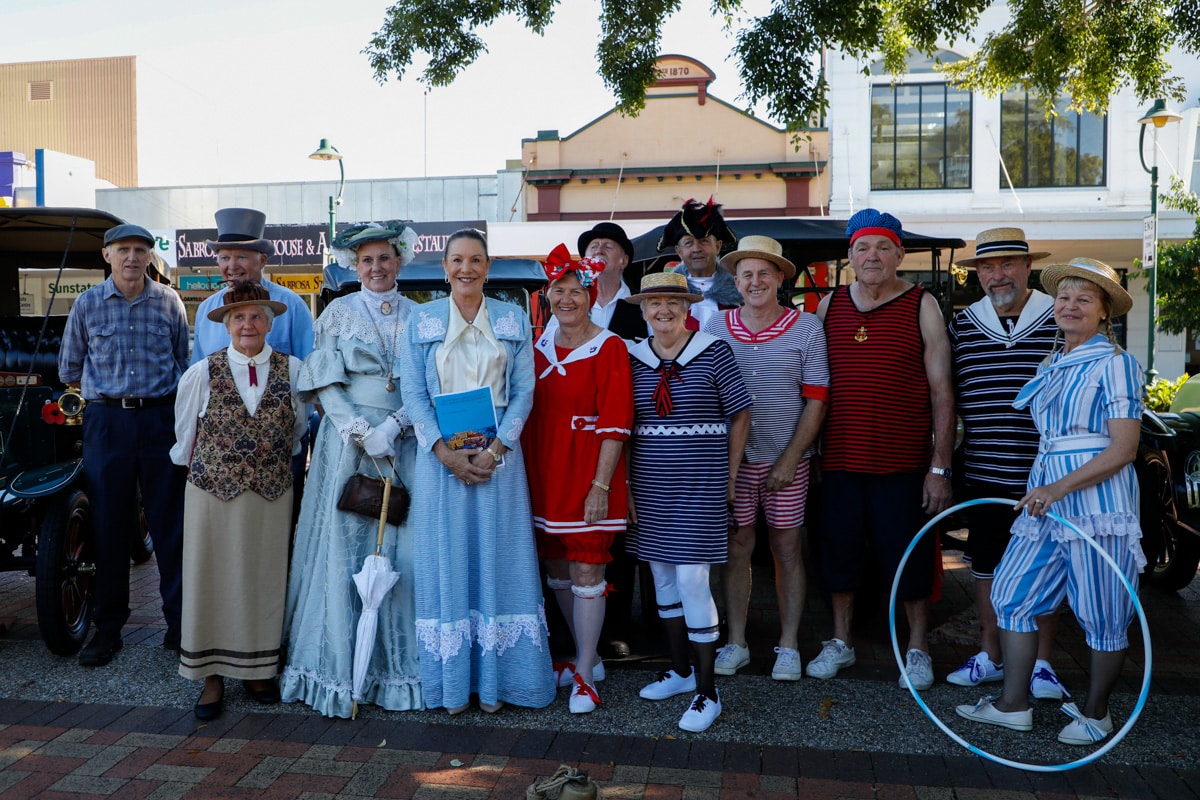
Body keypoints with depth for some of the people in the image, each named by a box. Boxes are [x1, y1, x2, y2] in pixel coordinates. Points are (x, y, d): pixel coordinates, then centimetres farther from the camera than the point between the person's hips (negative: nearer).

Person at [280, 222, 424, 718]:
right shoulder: (339, 313, 7)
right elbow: (326, 384, 0)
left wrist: (393, 427, -12)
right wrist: (360, 432, -13)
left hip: (404, 443, 2)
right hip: (348, 441, -1)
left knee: (403, 550, 0)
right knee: (344, 550, -2)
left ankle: (398, 666, 11)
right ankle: (340, 671, 6)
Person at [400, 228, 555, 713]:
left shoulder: (513, 319, 6)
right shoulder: (422, 320, 6)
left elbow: (523, 391, 1)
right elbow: (413, 391, 0)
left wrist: (494, 450, -12)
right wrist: (445, 452, -13)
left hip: (497, 453, 0)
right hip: (439, 454, 0)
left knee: (497, 557, 2)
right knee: (445, 558, 3)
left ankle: (494, 680, 13)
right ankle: (451, 682, 14)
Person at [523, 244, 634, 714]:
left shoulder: (609, 348, -7)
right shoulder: (538, 350, 10)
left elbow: (615, 424, -12)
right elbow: (528, 417, 13)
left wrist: (601, 486, -17)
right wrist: (526, 477, 8)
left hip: (587, 478, -6)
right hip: (543, 477, 6)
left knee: (586, 573, -3)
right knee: (557, 572, 13)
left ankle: (584, 675, 10)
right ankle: (587, 657, 31)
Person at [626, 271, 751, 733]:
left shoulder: (713, 353, -4)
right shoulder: (633, 360, 6)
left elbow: (740, 416, 0)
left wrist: (729, 475, 1)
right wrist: (625, 486, 6)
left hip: (699, 486, -4)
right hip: (649, 487, 5)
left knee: (692, 579, -8)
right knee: (662, 577, 12)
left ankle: (706, 691, 5)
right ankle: (680, 670, 29)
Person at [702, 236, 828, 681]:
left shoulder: (806, 328, -2)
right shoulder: (716, 327, 3)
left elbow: (816, 400, -3)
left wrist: (789, 460, -9)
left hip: (786, 460, -1)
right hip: (732, 458, 2)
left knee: (787, 549, 6)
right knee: (737, 547, 8)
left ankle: (788, 646, 18)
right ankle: (736, 643, 20)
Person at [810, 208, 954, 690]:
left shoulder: (921, 307, -2)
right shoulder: (828, 306, 8)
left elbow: (942, 392, -3)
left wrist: (940, 466, -8)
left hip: (903, 464, -3)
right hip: (839, 460, 3)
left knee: (908, 559, 7)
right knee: (839, 553, 12)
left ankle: (918, 649, 26)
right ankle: (840, 641, 31)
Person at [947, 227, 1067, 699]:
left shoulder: (1062, 321, -3)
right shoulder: (962, 325, 6)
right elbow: (950, 396, 12)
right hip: (982, 475, 3)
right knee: (986, 567, 13)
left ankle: (1041, 664, 21)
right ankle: (990, 657, 27)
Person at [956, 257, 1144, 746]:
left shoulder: (1115, 364, -7)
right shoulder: (1051, 366, 15)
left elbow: (1123, 449, -14)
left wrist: (1059, 488, -22)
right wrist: (1041, 490, 13)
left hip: (1098, 500, -7)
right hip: (1047, 497, 7)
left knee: (1103, 615, 3)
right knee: (1012, 594, 5)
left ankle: (1095, 713, 21)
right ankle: (1014, 705, 14)